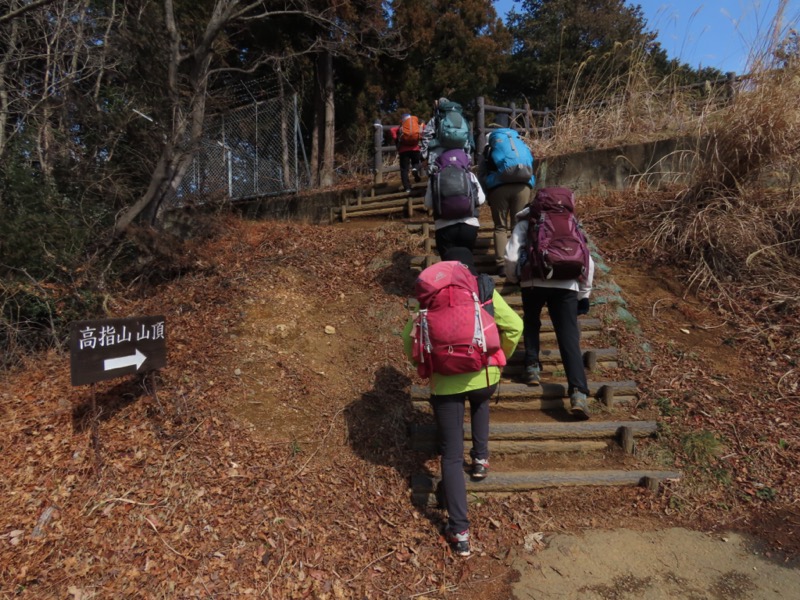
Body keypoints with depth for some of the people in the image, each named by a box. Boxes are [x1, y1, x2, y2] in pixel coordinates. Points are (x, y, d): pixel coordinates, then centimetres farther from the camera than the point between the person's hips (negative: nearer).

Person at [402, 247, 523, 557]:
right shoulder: (486, 291, 1)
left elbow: (410, 337, -3)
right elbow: (514, 326, -3)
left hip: (445, 382, -1)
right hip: (484, 376, 2)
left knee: (451, 455, 5)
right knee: (480, 403, 40)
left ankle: (459, 531, 3)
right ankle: (480, 459, 37)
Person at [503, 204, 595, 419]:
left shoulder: (524, 224, 21)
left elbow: (511, 256, 4)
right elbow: (588, 262, 20)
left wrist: (514, 278, 22)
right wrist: (584, 294, 24)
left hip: (534, 281, -1)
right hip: (566, 284, 1)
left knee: (531, 323, 28)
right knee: (569, 339, -2)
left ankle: (532, 367, 18)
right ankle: (578, 393, -16)